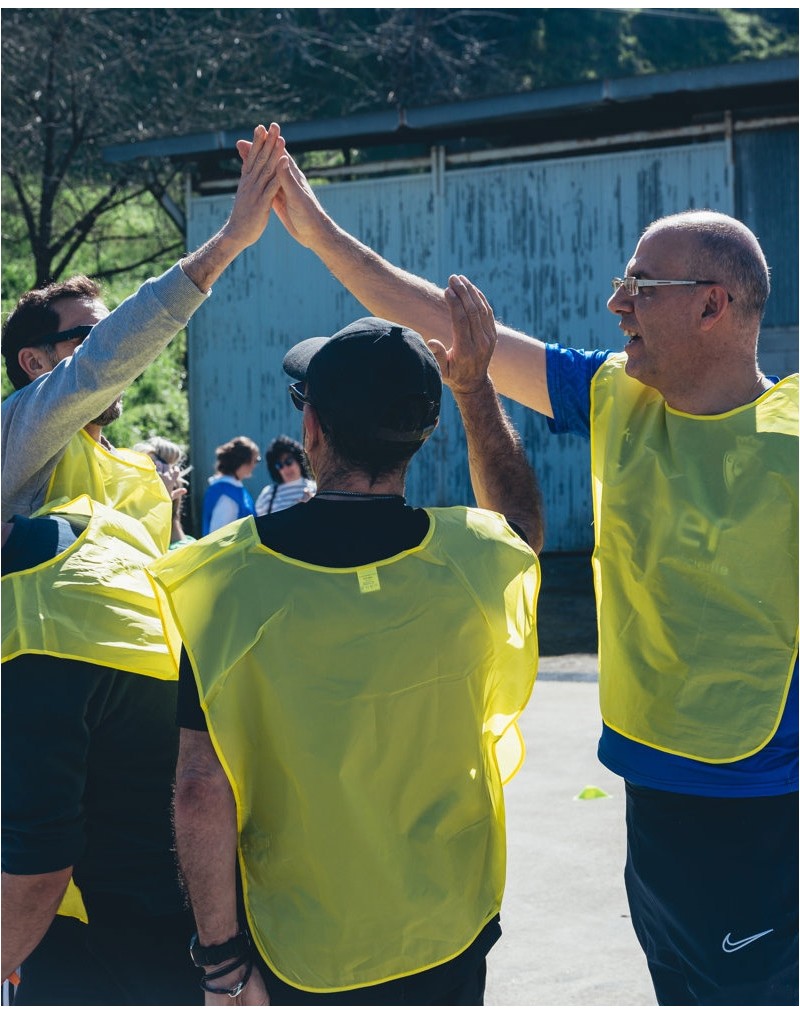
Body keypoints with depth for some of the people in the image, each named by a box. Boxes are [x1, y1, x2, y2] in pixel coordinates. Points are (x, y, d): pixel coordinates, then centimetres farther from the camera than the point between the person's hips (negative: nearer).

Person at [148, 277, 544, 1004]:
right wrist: (475, 386, 10)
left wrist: (221, 956, -7)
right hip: (444, 939, 1)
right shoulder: (471, 561, -12)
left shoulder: (228, 578, -18)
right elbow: (525, 522, 14)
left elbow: (202, 791, -17)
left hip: (293, 951, -1)